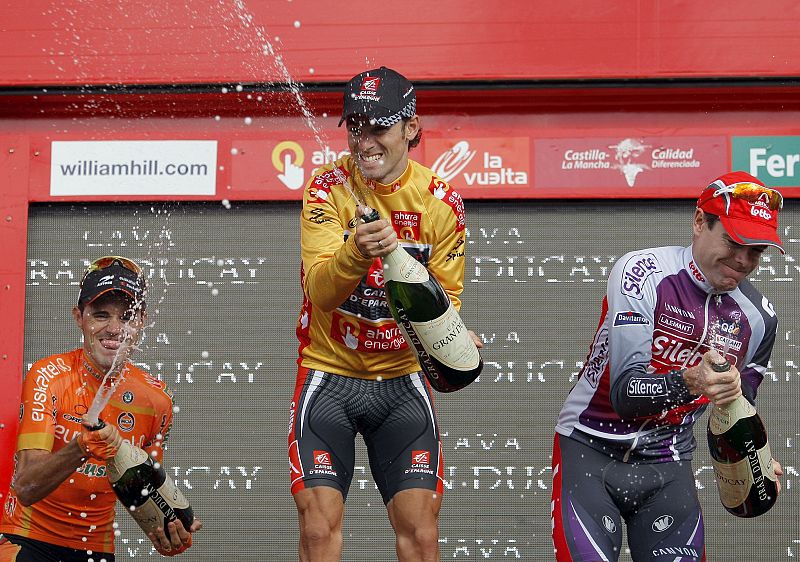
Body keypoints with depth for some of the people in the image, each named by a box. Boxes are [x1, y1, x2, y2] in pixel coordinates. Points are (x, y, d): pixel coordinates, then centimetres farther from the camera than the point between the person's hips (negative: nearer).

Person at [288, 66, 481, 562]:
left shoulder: (441, 201, -3)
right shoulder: (327, 189, -9)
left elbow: (447, 295, 5)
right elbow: (320, 292, -21)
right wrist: (357, 252, -42)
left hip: (402, 377, 2)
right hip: (328, 371, -2)